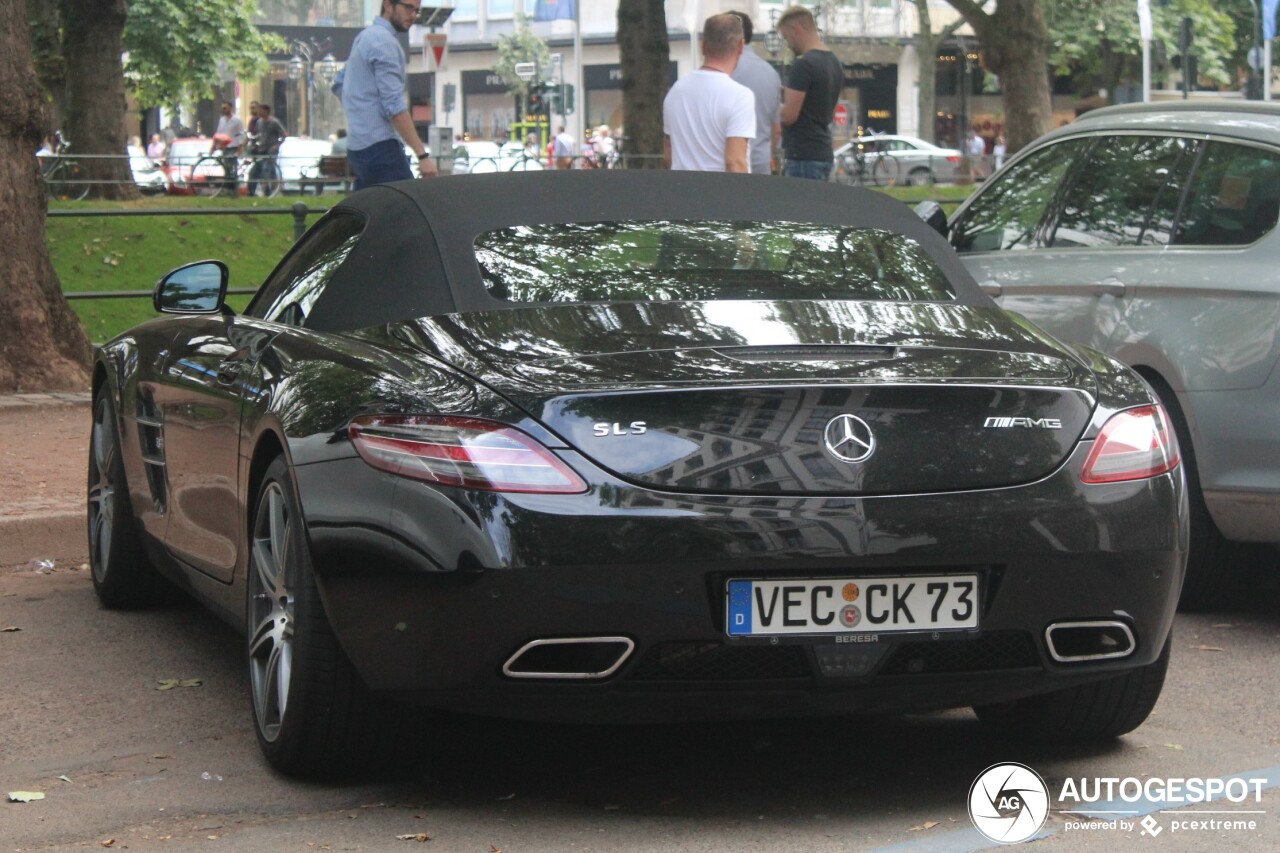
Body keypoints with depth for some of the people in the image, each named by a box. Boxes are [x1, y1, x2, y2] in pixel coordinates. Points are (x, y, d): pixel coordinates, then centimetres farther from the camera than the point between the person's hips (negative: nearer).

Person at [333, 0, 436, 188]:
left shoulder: (366, 37, 19)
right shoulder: (384, 41, -12)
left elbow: (339, 85, 29)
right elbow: (394, 106, -19)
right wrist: (422, 155, -21)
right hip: (380, 147, -10)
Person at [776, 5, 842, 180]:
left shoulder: (803, 65, -15)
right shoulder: (834, 63, 14)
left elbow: (789, 115, -18)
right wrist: (789, 93, 20)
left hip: (804, 155, -9)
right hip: (824, 152, 9)